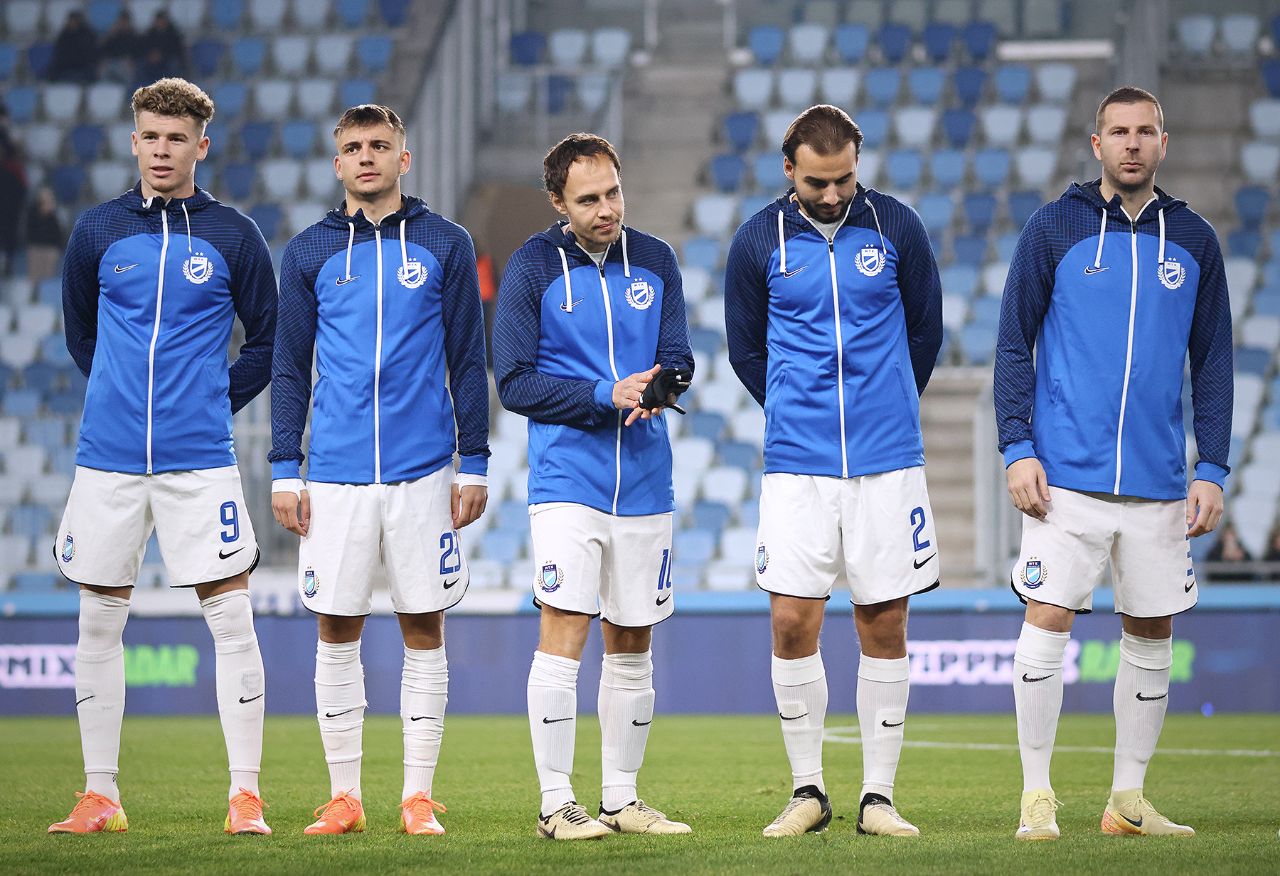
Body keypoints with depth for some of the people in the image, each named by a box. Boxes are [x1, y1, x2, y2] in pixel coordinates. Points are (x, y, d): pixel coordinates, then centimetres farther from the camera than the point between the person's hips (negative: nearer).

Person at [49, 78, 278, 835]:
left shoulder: (233, 236, 1)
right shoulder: (98, 232, 6)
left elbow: (269, 341, 10)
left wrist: (213, 403, 5)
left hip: (199, 460, -2)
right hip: (109, 457, 2)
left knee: (231, 616, -7)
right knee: (99, 622, 5)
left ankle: (246, 796, -3)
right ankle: (101, 796, 13)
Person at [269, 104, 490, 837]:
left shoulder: (445, 245, 4)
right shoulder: (309, 252, 7)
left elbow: (469, 361, 6)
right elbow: (290, 369, 9)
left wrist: (474, 465, 1)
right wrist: (285, 472, 3)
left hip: (424, 471, -1)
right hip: (336, 474, 1)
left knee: (424, 631, 2)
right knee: (338, 632, 3)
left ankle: (419, 797, 8)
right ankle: (345, 797, 11)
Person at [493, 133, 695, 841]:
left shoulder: (655, 263, 8)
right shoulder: (533, 266, -3)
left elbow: (677, 361, 9)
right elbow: (515, 383, -6)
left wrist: (657, 384, -16)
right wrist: (606, 396, -16)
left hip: (645, 484, 4)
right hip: (566, 482, -4)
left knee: (632, 646, 9)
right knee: (563, 634, -11)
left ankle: (621, 799, 18)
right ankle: (556, 803, -7)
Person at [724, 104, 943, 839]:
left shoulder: (896, 228, 1)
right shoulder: (761, 241, 1)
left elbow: (926, 331, 13)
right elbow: (746, 347, 14)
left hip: (888, 461, 0)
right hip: (797, 465, 0)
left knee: (885, 626, 2)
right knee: (793, 622, -5)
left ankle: (879, 797, 8)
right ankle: (809, 791, 8)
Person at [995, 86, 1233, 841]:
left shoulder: (1193, 241, 9)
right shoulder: (1055, 228, 2)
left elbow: (1214, 361, 11)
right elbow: (1014, 345, 2)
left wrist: (1213, 470, 4)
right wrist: (1018, 447, -7)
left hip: (1159, 483, 3)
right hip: (1067, 473, -3)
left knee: (1152, 634, 6)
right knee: (1048, 622, -7)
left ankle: (1128, 799, 16)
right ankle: (1037, 795, 2)